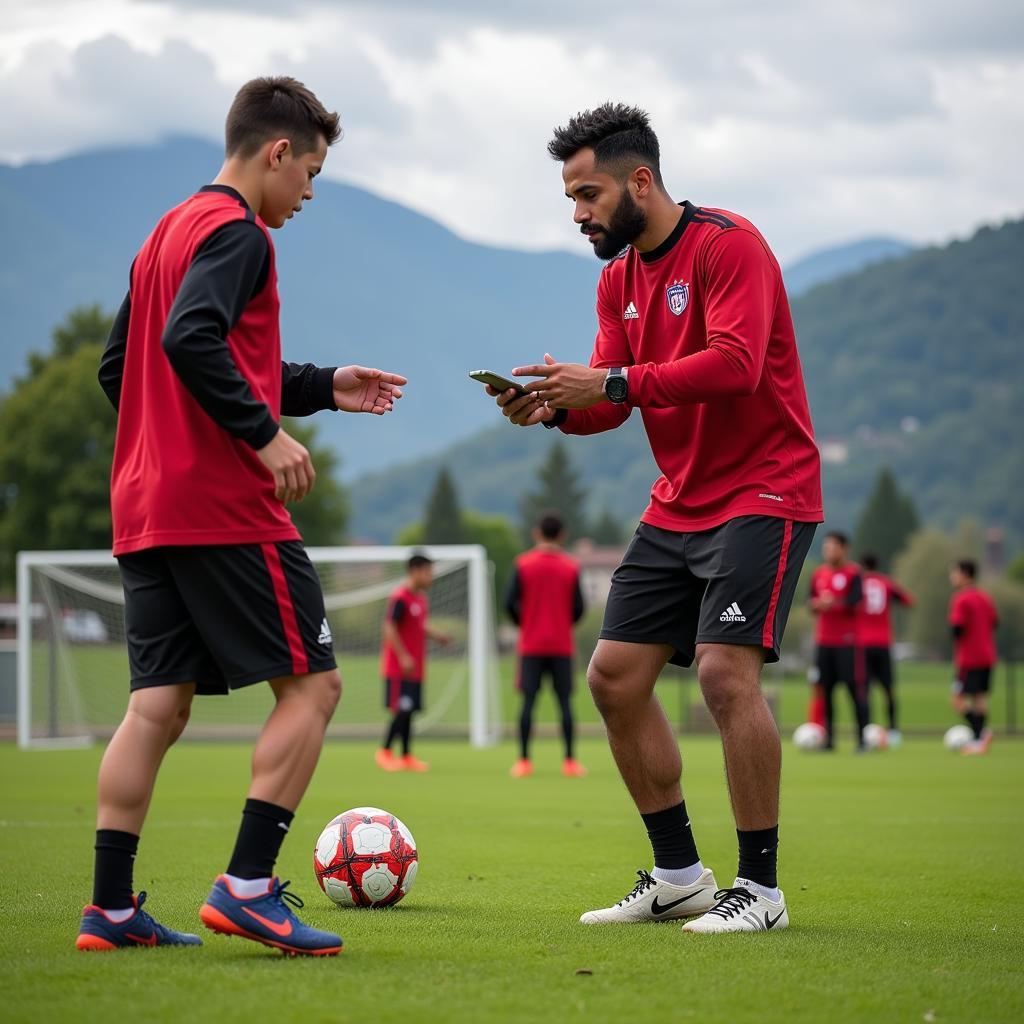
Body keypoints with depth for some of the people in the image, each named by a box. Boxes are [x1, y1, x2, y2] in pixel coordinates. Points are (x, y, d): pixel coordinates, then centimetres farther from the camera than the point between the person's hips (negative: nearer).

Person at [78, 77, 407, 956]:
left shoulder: (165, 233, 21)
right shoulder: (236, 233, -8)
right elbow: (192, 340, -24)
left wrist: (323, 387, 25)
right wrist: (267, 433, -21)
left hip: (146, 511, 9)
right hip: (227, 510, -9)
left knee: (158, 704, 7)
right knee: (311, 684, -2)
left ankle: (112, 908, 3)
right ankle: (248, 885, -9)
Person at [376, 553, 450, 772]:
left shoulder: (421, 598, 13)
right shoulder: (400, 597, -13)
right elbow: (390, 628, -17)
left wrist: (436, 636, 6)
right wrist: (403, 657, -20)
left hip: (415, 668, 8)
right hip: (399, 666, -8)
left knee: (408, 712, 9)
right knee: (402, 710, -10)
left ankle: (406, 757, 11)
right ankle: (385, 752, 1)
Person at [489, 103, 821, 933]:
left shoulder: (728, 245, -14)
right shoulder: (619, 277, 12)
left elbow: (735, 363, -27)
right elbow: (612, 397, 8)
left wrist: (611, 382, -31)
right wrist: (553, 406, -13)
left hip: (762, 493, -9)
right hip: (678, 504, 9)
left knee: (726, 670, -20)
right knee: (614, 675, 4)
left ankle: (761, 888, -8)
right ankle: (679, 877, 15)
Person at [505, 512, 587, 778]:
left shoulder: (523, 564, -2)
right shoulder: (571, 566, 0)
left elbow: (510, 603, -6)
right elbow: (578, 608, -2)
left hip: (531, 645, 0)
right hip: (562, 645, 0)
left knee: (528, 701, 0)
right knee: (565, 701, 3)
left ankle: (524, 760, -3)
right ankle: (570, 761, 0)